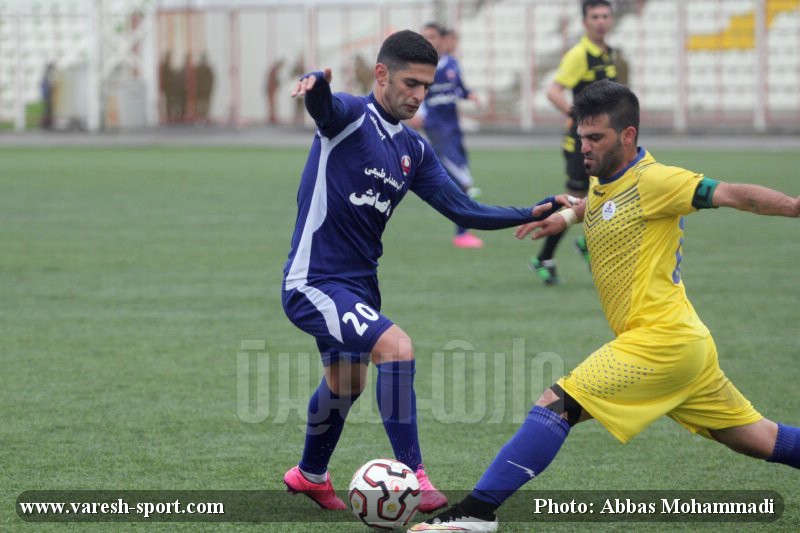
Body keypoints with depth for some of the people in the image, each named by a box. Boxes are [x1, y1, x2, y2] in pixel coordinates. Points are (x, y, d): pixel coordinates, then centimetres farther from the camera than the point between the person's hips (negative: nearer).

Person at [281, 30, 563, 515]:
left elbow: (462, 210, 7)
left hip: (359, 283, 9)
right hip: (313, 283, -9)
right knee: (396, 347, -27)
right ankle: (412, 477, -23)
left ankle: (311, 475, 51)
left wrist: (533, 213, -3)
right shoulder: (350, 118, -13)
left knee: (347, 384, 26)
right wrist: (315, 83, -62)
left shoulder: (413, 150, 8)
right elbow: (324, 104, -37)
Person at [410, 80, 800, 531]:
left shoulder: (652, 181, -13)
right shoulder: (603, 183, 13)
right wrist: (567, 216, 23)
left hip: (659, 339, -9)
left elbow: (732, 195, -19)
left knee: (556, 406, -13)